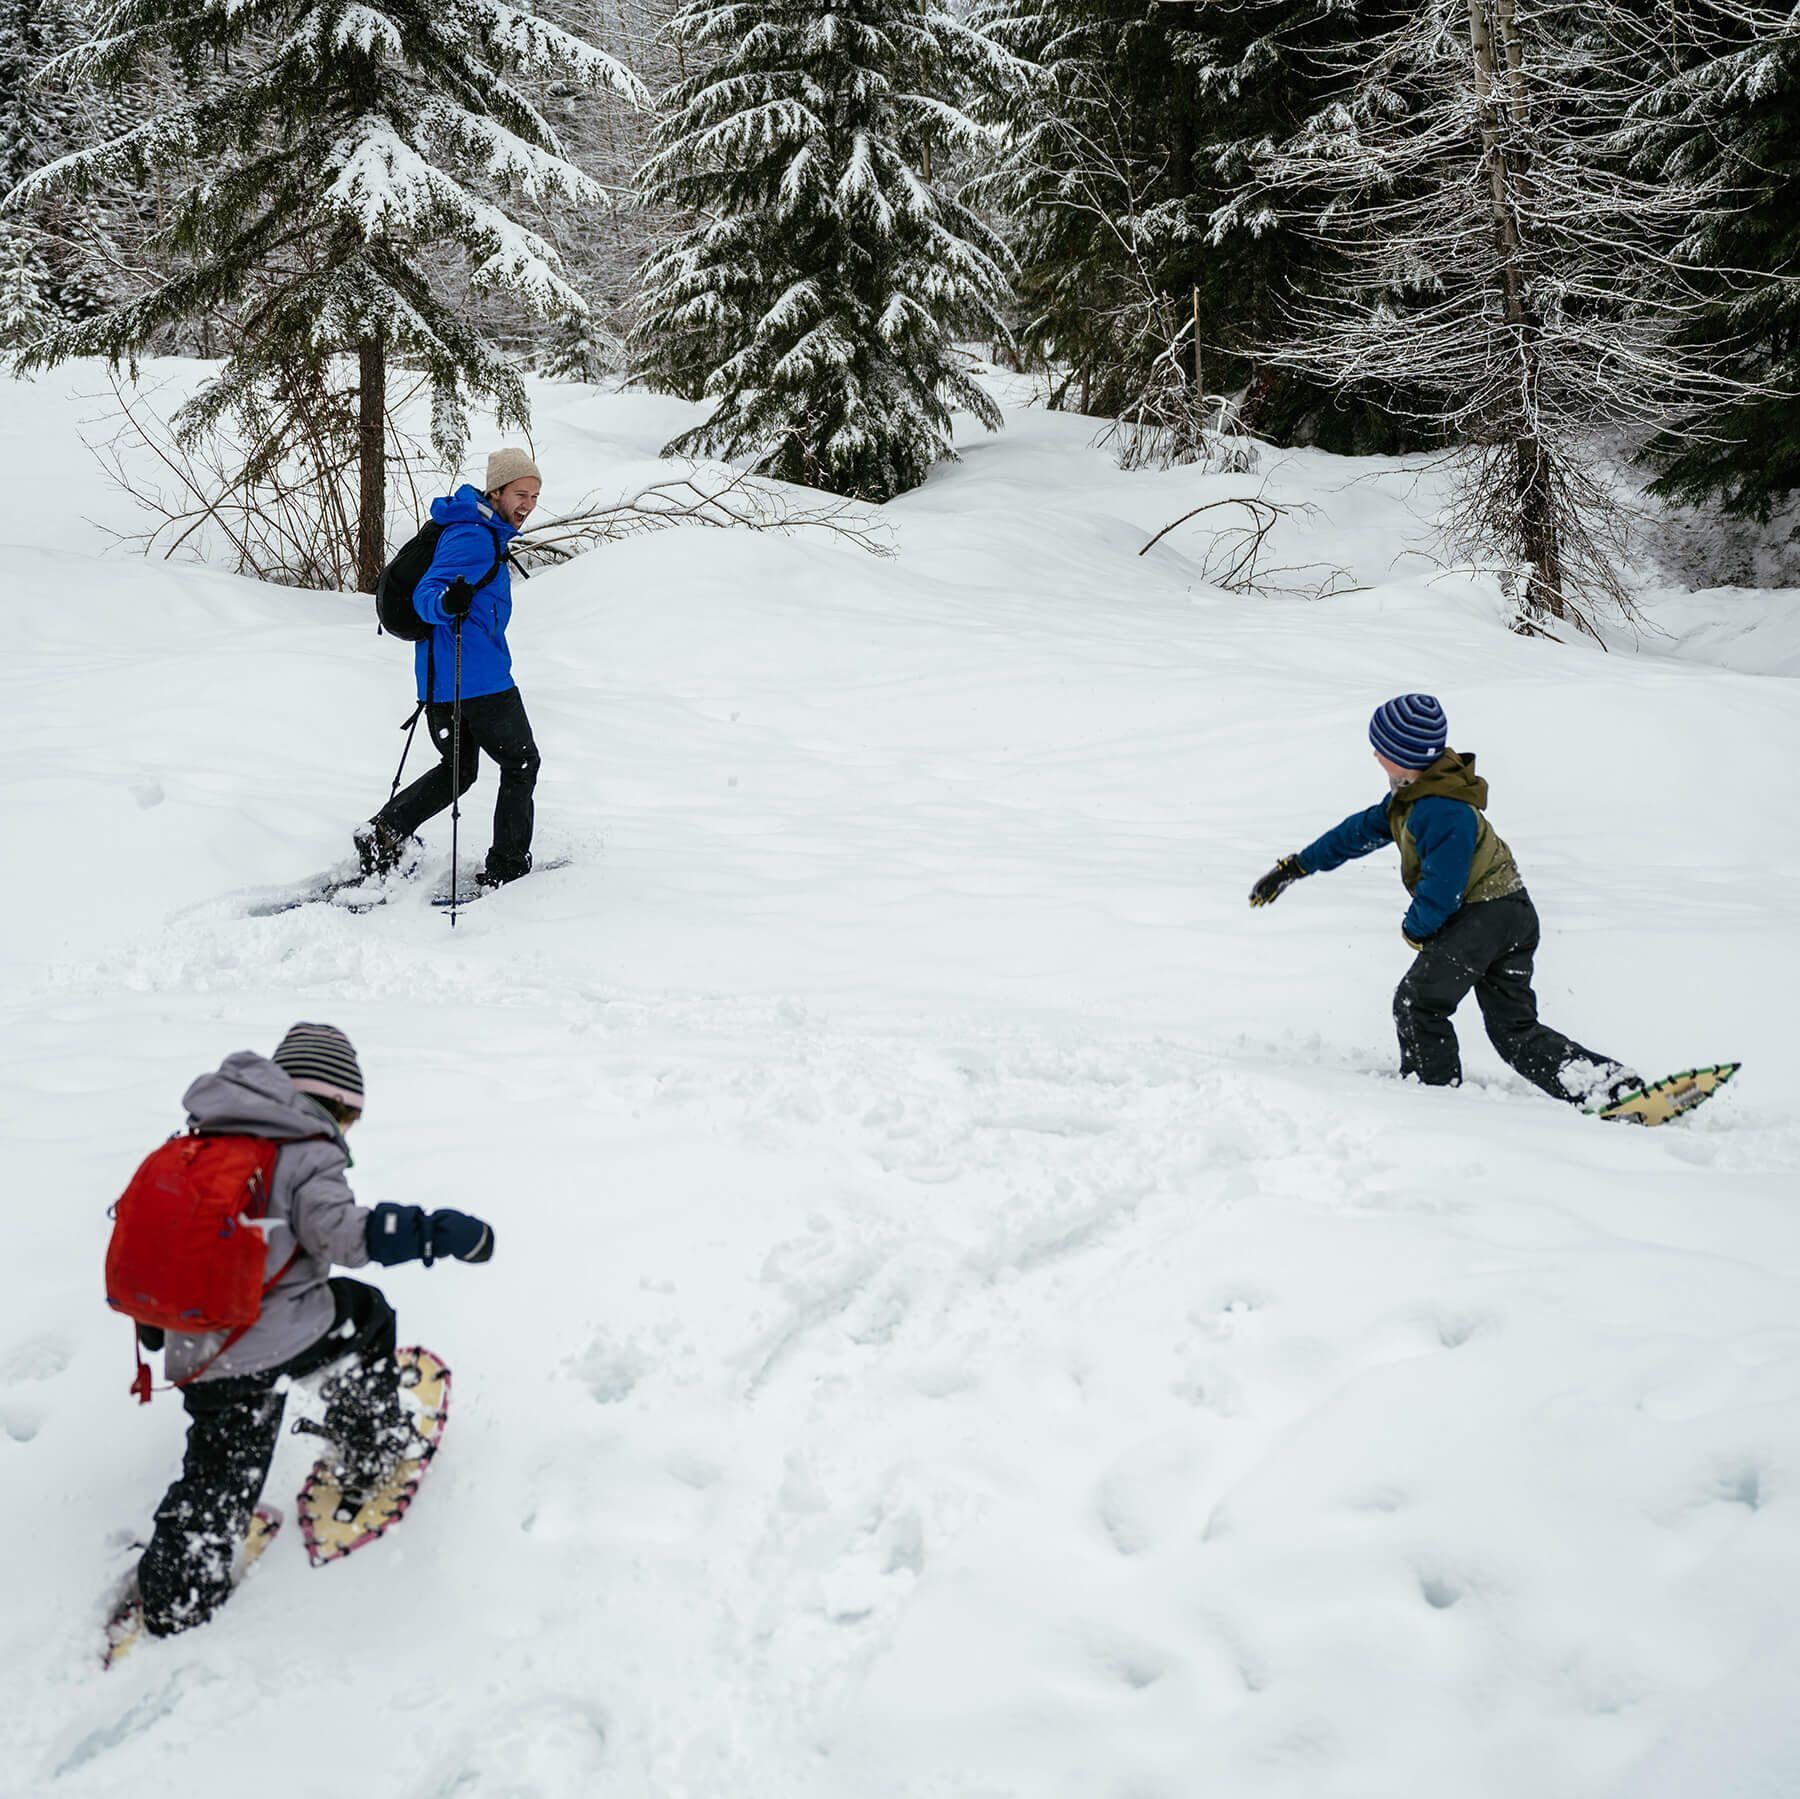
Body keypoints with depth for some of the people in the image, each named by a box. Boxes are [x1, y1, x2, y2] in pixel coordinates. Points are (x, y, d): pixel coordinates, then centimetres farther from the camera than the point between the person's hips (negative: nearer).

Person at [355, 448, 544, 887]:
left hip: (439, 677, 10)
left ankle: (384, 832, 4)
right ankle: (507, 866, 12)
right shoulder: (475, 538, -17)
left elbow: (430, 590, 29)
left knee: (458, 769, 19)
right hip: (478, 677, -10)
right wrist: (446, 603, -46)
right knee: (520, 764, 6)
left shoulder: (484, 532, 14)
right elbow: (424, 595, -25)